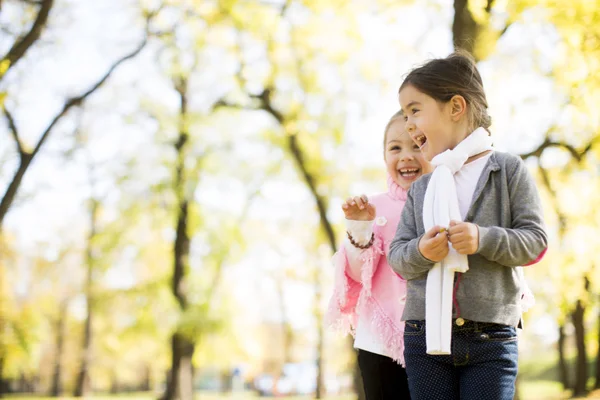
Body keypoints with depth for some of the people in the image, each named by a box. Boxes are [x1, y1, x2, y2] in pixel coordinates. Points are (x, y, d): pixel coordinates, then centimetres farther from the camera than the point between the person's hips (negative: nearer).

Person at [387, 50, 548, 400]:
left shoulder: (508, 170, 1)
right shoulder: (421, 188, 12)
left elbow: (536, 240, -4)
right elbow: (397, 255, 9)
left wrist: (484, 239, -20)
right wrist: (420, 252, -14)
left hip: (492, 340, -4)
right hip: (426, 336, 4)